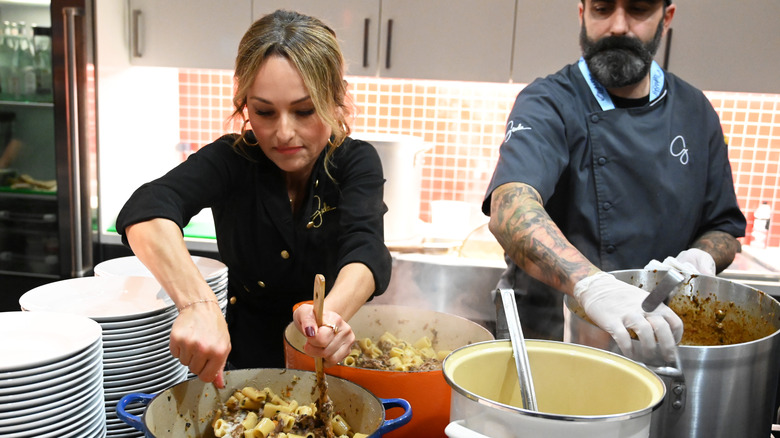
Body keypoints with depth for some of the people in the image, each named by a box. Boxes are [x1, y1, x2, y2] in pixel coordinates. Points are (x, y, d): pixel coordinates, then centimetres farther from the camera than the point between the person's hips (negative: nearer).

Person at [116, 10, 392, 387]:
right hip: (240, 360, 0)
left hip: (326, 364, 0)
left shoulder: (357, 162, -10)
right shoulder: (231, 159, -15)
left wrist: (332, 312, -49)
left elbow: (365, 248, -27)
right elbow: (147, 211, -33)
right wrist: (198, 303, -51)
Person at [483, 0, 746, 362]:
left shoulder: (694, 111, 11)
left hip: (662, 342, 4)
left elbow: (724, 228, 19)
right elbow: (511, 210, -27)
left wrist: (702, 258, -5)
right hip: (548, 335, -4)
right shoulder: (548, 105, -7)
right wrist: (591, 285, -43)